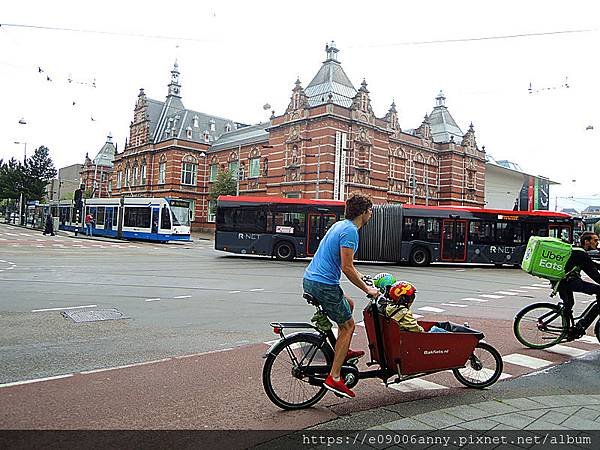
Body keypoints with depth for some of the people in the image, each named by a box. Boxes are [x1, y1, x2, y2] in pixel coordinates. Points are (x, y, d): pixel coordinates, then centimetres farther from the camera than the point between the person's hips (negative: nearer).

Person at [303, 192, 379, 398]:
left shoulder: (339, 225, 16)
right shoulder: (350, 231, -14)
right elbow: (346, 268, -18)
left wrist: (358, 275, 34)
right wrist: (367, 289, -7)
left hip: (310, 280, 10)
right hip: (324, 284, -10)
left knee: (349, 304, 27)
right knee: (348, 325, 3)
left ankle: (343, 352, 33)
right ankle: (334, 378, 3)